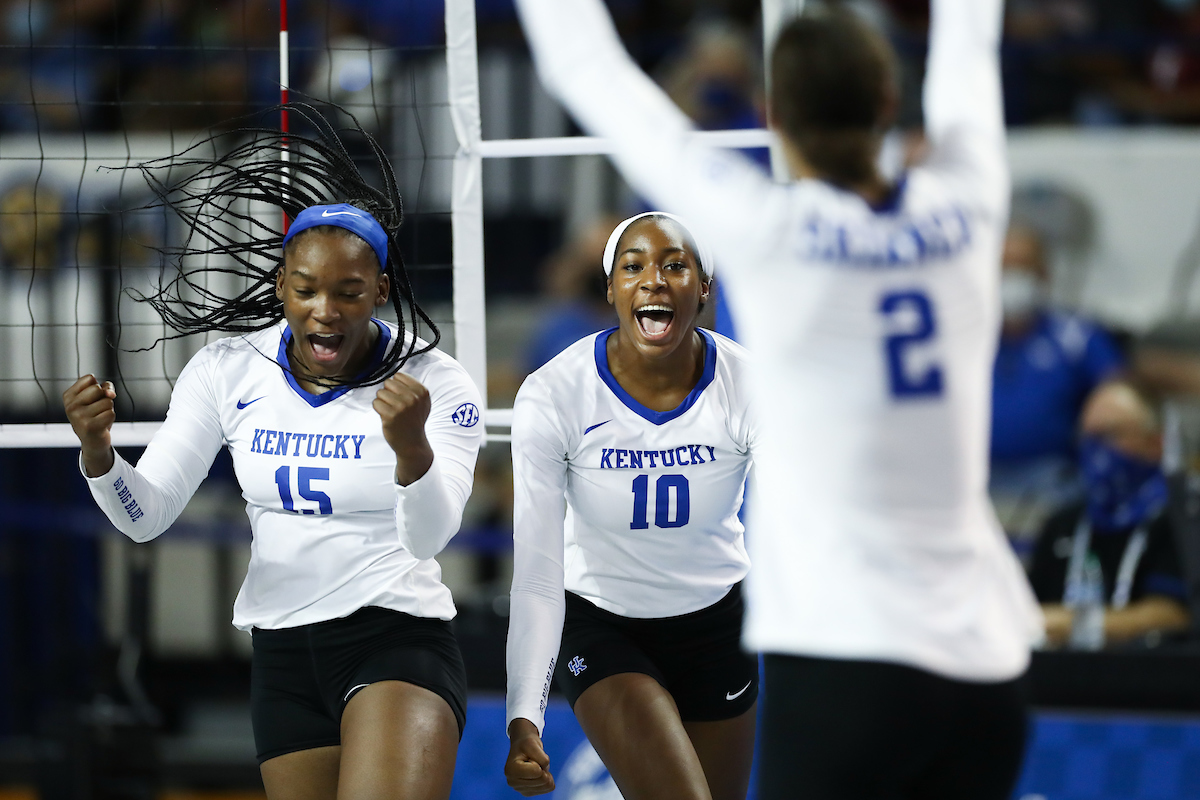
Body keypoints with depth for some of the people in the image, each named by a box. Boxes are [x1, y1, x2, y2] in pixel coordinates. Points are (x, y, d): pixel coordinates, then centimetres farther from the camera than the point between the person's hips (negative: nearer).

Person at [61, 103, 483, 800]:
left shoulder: (437, 384, -10)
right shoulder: (227, 371, 0)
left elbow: (428, 539, -24)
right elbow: (146, 517, 2)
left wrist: (411, 446, -44)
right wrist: (98, 451, -20)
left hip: (400, 639, -4)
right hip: (284, 655, 5)